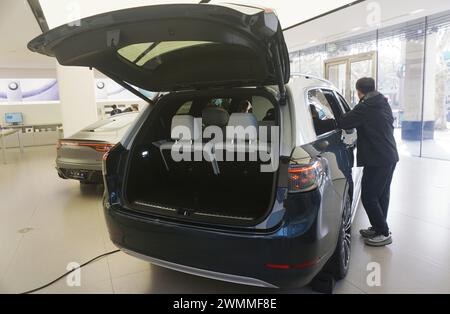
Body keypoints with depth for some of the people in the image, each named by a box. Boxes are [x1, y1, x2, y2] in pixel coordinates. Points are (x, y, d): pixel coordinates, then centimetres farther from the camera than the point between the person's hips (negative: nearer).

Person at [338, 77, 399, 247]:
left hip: (377, 158, -9)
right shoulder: (384, 104, 12)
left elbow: (343, 123, -17)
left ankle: (384, 233, 6)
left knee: (368, 196, -2)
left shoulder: (365, 107, -15)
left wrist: (338, 119, 7)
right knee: (381, 195, 16)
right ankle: (379, 228, 27)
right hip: (390, 156, 10)